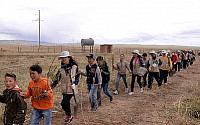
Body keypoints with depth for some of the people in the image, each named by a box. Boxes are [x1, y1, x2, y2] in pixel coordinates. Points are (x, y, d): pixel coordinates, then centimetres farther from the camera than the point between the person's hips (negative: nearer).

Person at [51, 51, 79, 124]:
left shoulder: (74, 67, -6)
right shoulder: (61, 68, 4)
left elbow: (77, 78, -1)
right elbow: (57, 79, 4)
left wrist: (74, 84, -19)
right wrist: (51, 86, -9)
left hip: (71, 89, -4)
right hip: (64, 89, 5)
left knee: (64, 103, -16)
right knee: (66, 104, 11)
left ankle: (69, 116, 8)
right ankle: (69, 118, 33)